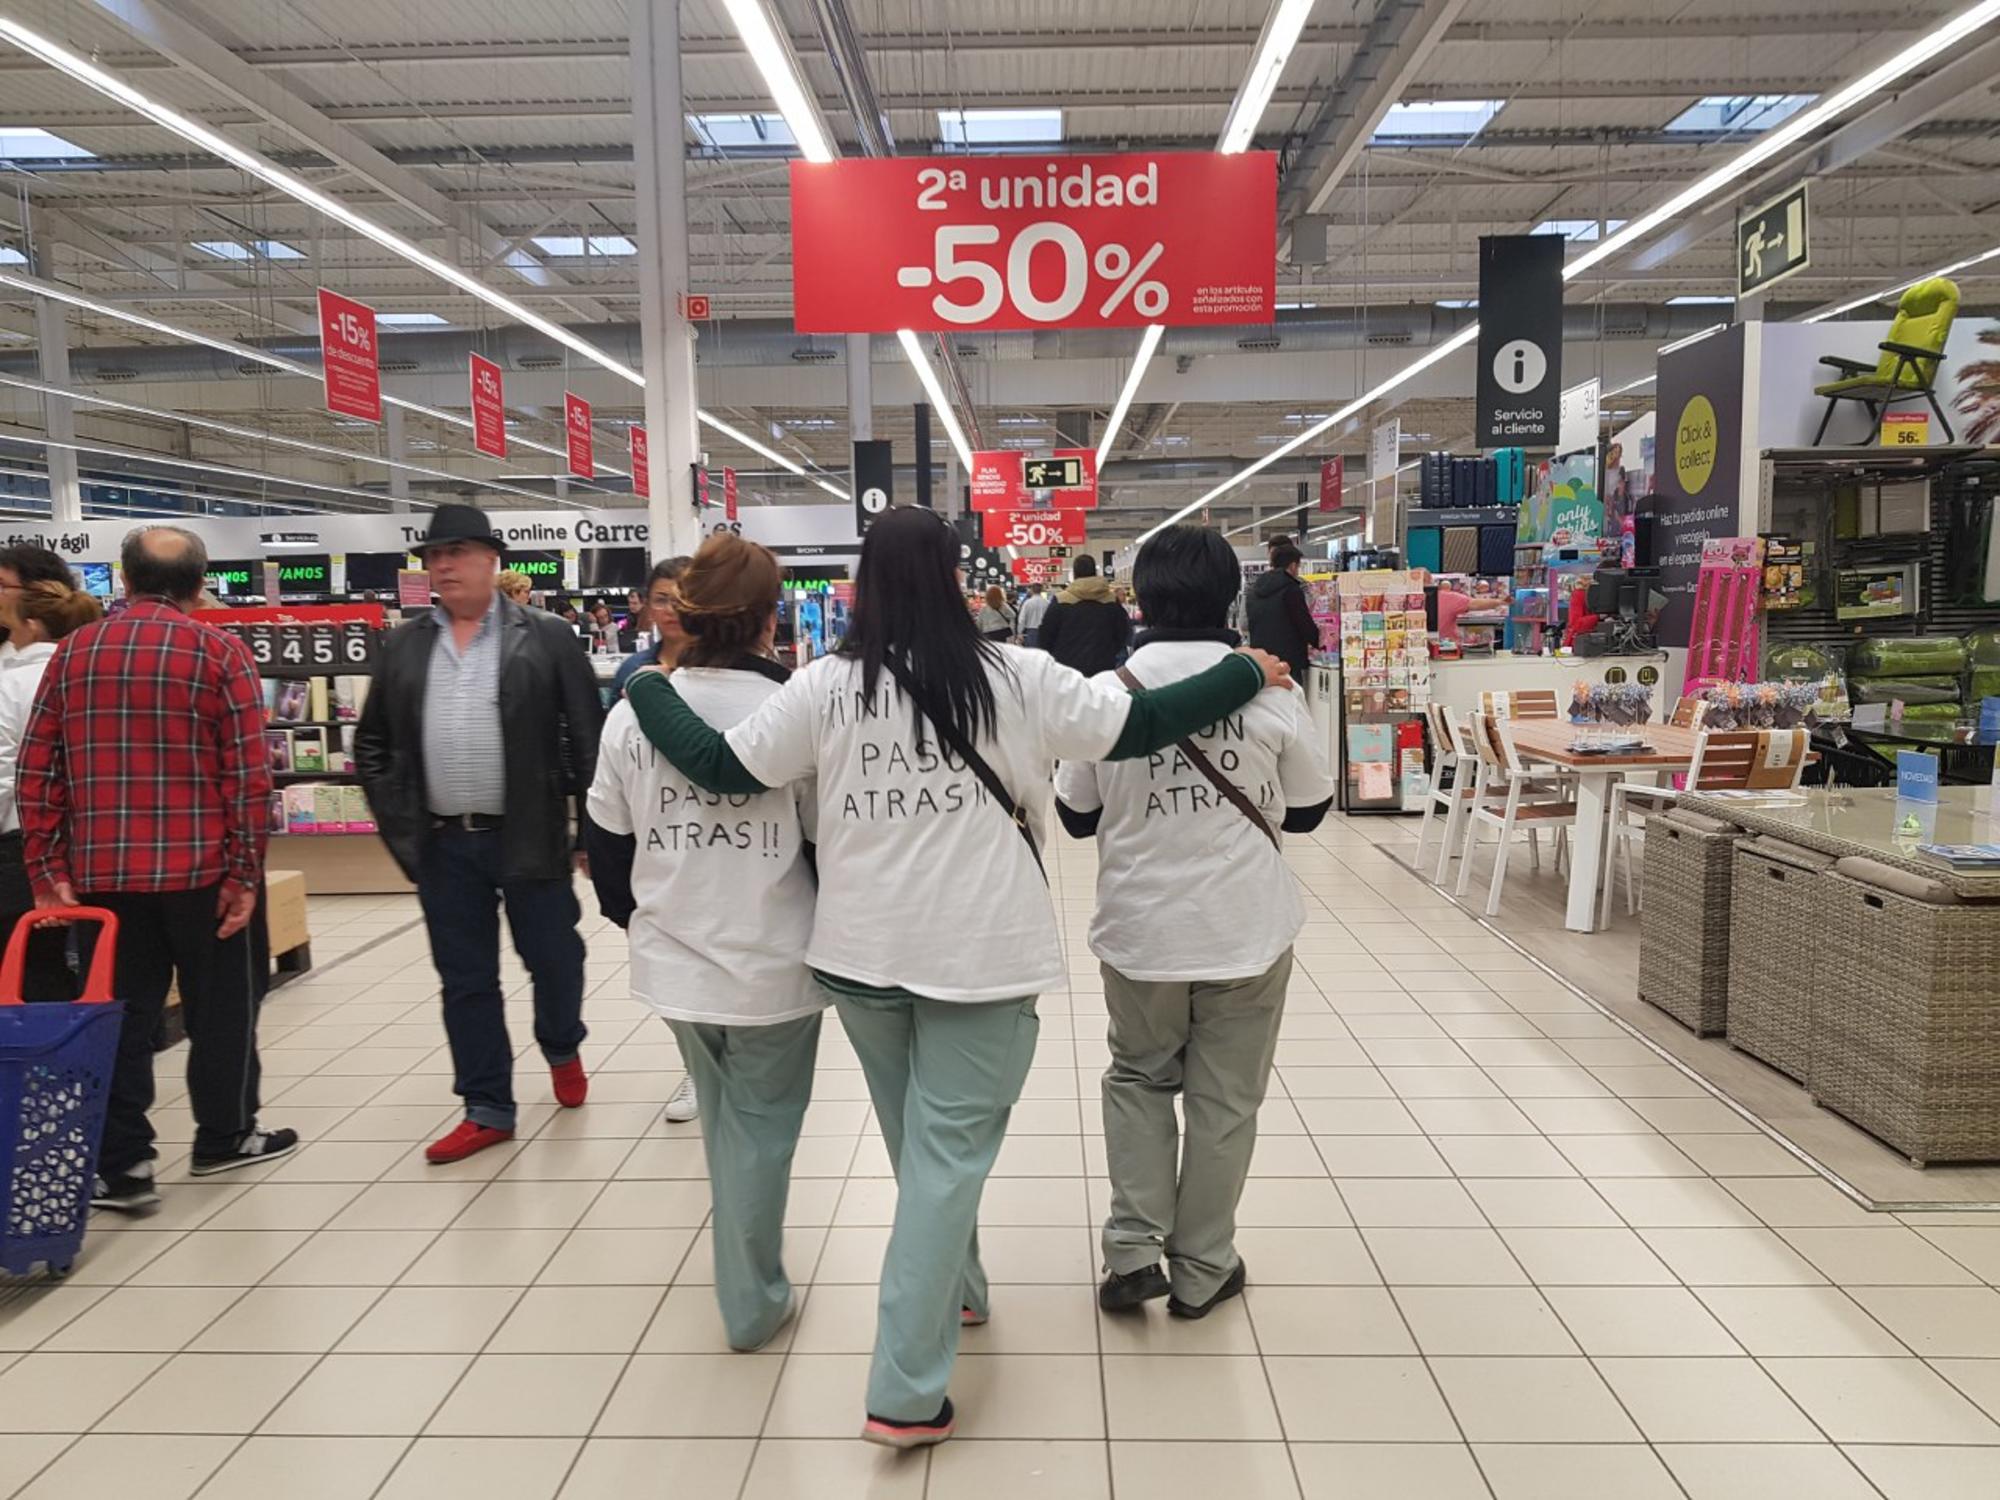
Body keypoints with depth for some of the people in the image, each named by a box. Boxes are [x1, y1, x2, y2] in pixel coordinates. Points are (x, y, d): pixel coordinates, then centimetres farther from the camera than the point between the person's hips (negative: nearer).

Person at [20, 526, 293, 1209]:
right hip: (197, 868, -3)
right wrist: (245, 871, -6)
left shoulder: (72, 653, 6)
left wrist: (49, 869, 7)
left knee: (121, 1013, 10)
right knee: (219, 1007, 12)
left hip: (100, 872, 3)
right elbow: (248, 774, -11)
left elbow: (37, 771, 4)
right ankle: (224, 1136, 26)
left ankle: (121, 1164, 11)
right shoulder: (219, 653, -6)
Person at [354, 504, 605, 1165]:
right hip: (442, 845, 3)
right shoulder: (403, 646, 7)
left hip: (527, 837, -3)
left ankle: (561, 1050, 40)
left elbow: (587, 734, -5)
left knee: (553, 958, 11)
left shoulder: (545, 637, -4)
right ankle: (488, 1109, 20)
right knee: (464, 980, 9)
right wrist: (397, 824, 5)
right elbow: (372, 743, 13)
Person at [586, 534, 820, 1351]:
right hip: (771, 963, -4)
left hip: (674, 960, 5)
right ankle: (753, 1302, 24)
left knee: (722, 1117, 25)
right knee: (760, 1127, 12)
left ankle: (745, 1280, 44)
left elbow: (606, 846, 5)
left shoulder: (632, 711, -4)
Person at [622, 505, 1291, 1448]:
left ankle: (954, 1288, 45)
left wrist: (645, 687, 15)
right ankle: (906, 1392, 6)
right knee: (948, 1157, 4)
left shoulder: (826, 687, -3)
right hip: (980, 953, -3)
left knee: (919, 1147, 24)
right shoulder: (1013, 677, -7)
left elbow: (720, 769, -1)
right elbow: (1137, 727, -4)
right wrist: (1249, 673, 10)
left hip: (862, 953, 4)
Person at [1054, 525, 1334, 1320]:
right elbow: (1308, 811, 3)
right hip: (1247, 929, -1)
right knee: (1223, 1100, 13)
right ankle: (1200, 1271, 25)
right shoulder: (1268, 689, -8)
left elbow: (1075, 816, 3)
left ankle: (1132, 1250, 14)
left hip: (1140, 930, 1)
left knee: (1139, 1078, 22)